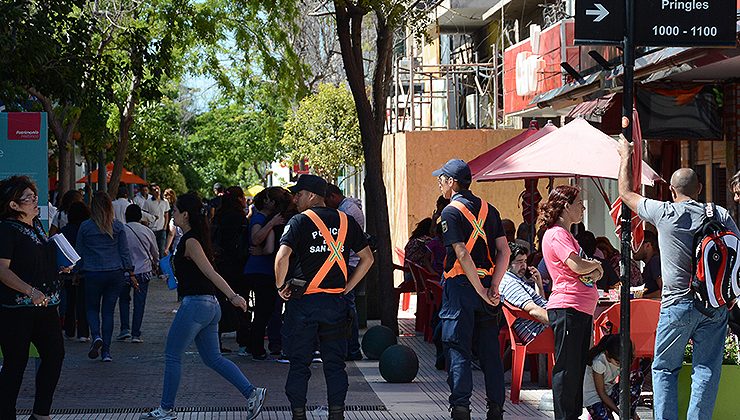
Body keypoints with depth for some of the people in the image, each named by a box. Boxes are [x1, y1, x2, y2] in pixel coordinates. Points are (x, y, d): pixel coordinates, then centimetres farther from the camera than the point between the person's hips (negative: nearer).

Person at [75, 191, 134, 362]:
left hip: (93, 273, -1)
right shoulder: (118, 226, -1)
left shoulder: (85, 226, -3)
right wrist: (131, 273, 9)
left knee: (92, 308, 16)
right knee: (108, 311, 8)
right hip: (115, 273, 1)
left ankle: (96, 336, -11)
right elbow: (125, 251, 2)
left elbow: (79, 252, 5)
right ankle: (106, 351, 6)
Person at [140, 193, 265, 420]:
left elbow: (210, 273, -23)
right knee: (213, 358, 12)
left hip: (195, 304, -10)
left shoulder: (190, 241, -14)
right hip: (210, 305, 10)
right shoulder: (198, 237, 13)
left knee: (172, 356, 3)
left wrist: (232, 296, -28)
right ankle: (252, 393, 3)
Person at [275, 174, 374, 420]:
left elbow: (282, 256, -21)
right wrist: (347, 287, 12)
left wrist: (281, 285, -7)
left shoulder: (300, 221, -8)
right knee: (335, 363, 10)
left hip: (303, 301, -4)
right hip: (336, 303, 4)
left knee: (299, 363, 5)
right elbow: (367, 258, 10)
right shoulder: (346, 222, 7)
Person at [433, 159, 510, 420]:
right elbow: (504, 251, 4)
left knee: (458, 350, -2)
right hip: (487, 284, 6)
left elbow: (462, 254, -17)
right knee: (490, 349, 10)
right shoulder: (489, 210, 11)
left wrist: (482, 291, -14)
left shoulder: (451, 212, -7)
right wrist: (492, 287, -3)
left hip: (460, 284, -6)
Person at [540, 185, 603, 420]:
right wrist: (596, 265, -1)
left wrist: (593, 271, -3)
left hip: (582, 309, 10)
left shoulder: (566, 235, 22)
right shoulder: (556, 234, -10)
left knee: (577, 366, 13)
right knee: (566, 368, -6)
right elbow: (577, 265, -23)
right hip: (567, 308, -10)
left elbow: (587, 272, 21)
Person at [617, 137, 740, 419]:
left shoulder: (664, 213, -5)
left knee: (664, 369, 10)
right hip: (715, 305, 2)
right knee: (707, 371, 5)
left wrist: (626, 157, 22)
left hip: (678, 304, -2)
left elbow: (626, 193, 9)